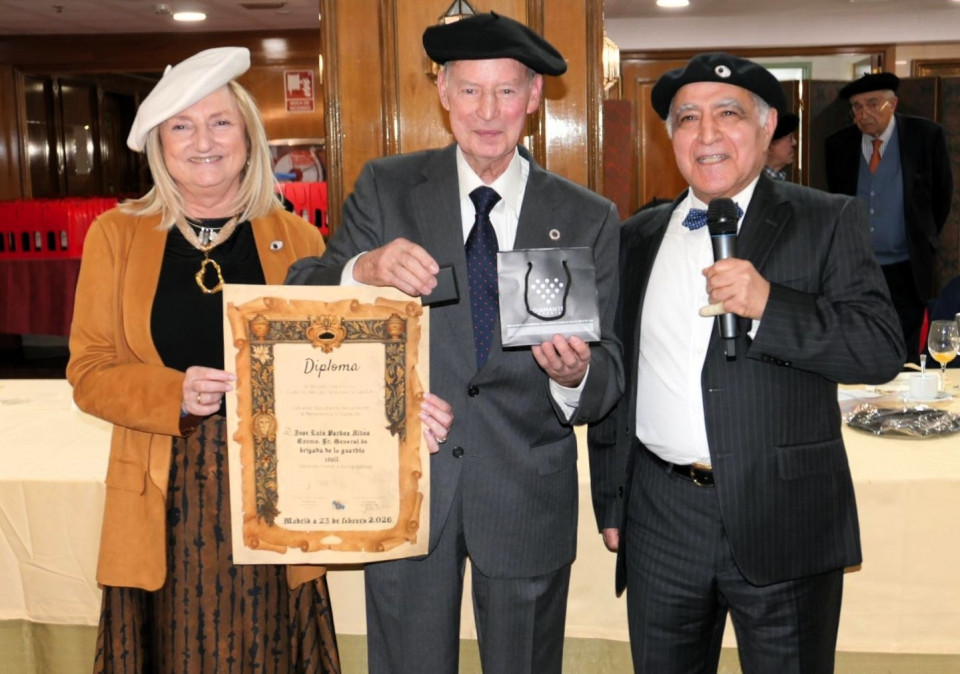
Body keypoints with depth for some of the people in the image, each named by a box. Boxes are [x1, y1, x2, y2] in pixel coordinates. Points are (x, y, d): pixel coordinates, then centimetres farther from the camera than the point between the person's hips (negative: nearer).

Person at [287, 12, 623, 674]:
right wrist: (365, 268, -26)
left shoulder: (589, 219, 0)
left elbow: (608, 379, 0)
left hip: (528, 496, 1)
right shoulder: (386, 188, 0)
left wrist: (575, 376, -23)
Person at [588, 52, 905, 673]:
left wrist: (768, 304, -24)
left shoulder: (830, 222, -1)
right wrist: (610, 501, 12)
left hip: (785, 522, -3)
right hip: (659, 518, 3)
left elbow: (882, 350, -10)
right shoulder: (639, 238, 9)